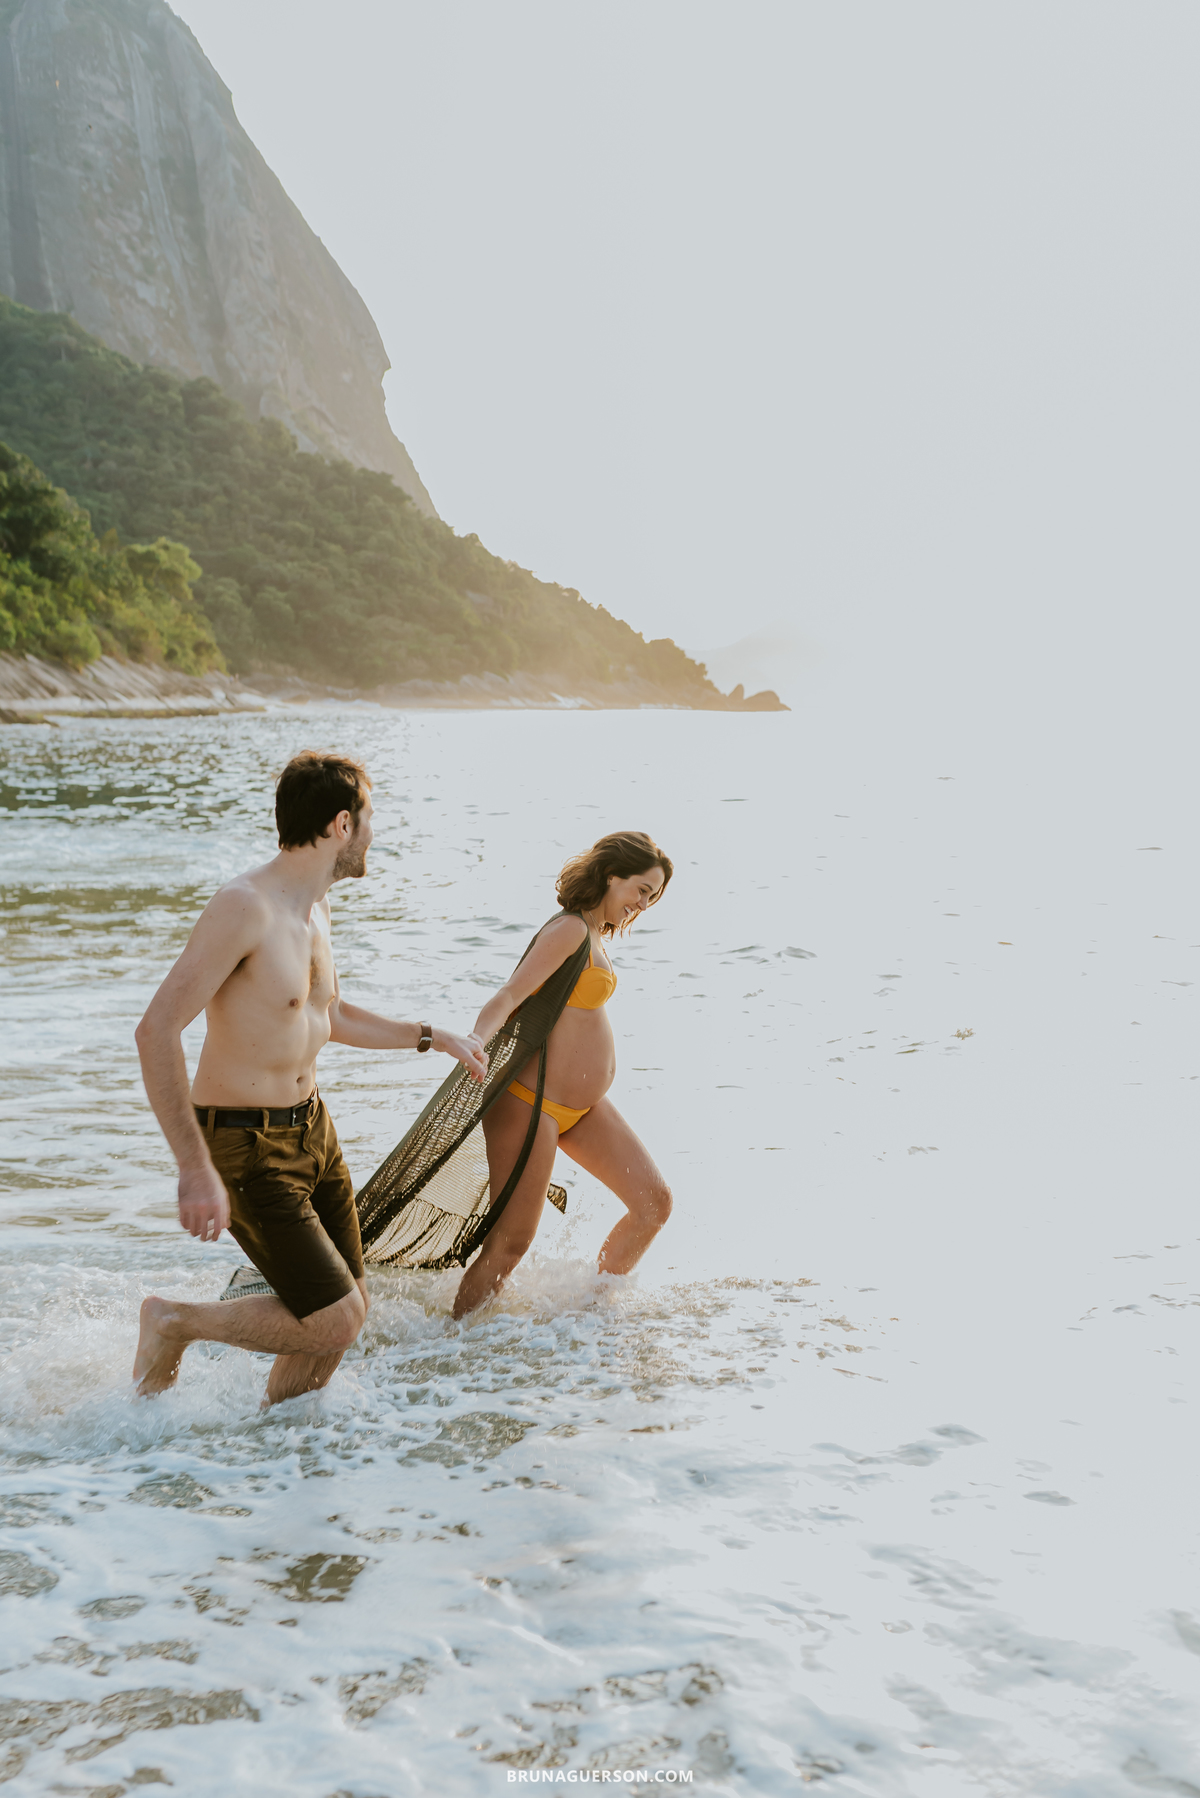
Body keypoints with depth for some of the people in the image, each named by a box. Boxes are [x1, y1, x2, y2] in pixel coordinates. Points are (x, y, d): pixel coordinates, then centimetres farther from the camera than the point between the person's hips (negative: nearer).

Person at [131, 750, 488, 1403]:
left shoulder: (313, 908, 8)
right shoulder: (244, 906, -22)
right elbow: (157, 1031, -27)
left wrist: (435, 1037, 28)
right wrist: (195, 1170, -31)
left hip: (312, 1128, 9)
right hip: (247, 1147, -9)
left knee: (345, 1311, 12)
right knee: (333, 1321, -11)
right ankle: (174, 1323, 9)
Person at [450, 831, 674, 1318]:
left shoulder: (597, 934, 13)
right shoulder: (570, 930, -16)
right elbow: (509, 996, -26)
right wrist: (476, 1044, -41)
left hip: (585, 1106, 10)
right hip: (533, 1101, -10)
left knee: (654, 1202, 7)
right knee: (511, 1241, -6)